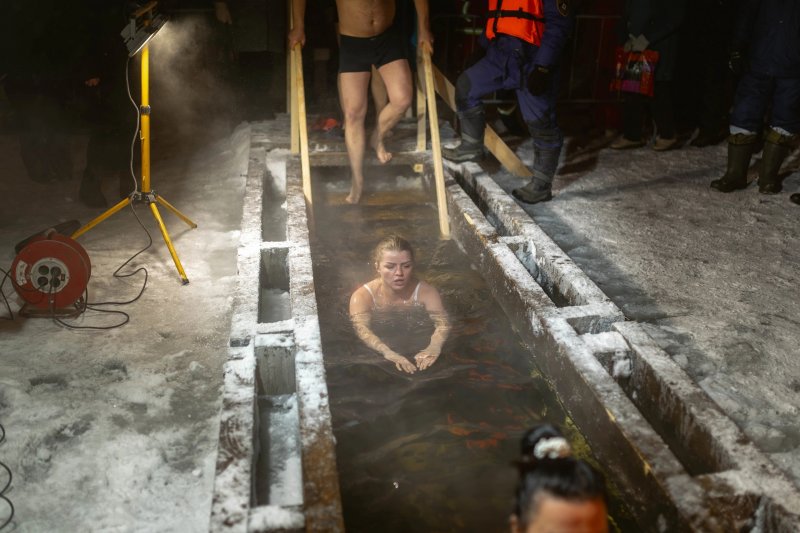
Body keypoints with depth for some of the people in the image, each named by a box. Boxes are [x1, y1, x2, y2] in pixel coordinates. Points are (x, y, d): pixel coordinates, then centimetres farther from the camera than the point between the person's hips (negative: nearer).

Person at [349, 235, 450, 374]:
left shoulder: (426, 291, -10)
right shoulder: (362, 296, -17)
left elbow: (443, 323, -23)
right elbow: (363, 331, -32)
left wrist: (434, 347, -47)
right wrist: (388, 352, -53)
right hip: (377, 357, -1)